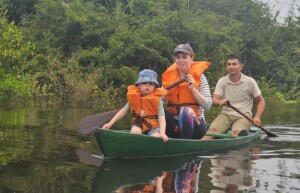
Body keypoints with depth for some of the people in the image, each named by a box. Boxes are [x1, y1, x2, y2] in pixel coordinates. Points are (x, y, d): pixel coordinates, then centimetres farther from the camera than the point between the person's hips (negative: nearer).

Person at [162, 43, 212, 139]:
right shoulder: (169, 76, 7)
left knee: (186, 111, -35)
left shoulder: (199, 77, -2)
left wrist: (193, 89, -17)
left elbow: (207, 105, -9)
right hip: (173, 125, 3)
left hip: (194, 124, -3)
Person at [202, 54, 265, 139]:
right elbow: (214, 100, -3)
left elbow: (261, 101, 8)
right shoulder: (222, 81, 7)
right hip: (226, 114, 1)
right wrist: (220, 102, -29)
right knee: (212, 130, -29)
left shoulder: (250, 81, 2)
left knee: (236, 133, -35)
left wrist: (257, 117, -9)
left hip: (243, 116, -1)